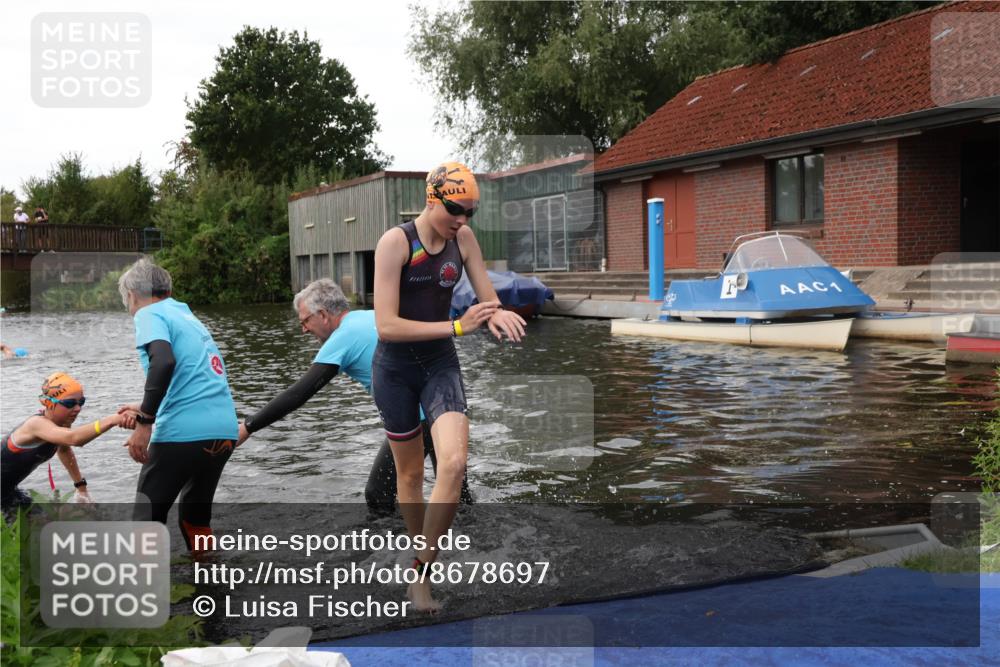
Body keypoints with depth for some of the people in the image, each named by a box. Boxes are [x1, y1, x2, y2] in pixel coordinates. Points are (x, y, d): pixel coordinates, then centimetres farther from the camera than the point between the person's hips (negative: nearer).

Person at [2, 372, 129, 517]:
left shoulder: (62, 421, -5)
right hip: (4, 492, -9)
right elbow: (73, 438, -52)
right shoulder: (37, 424, -30)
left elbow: (64, 449, 18)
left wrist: (81, 487, 20)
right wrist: (112, 420, -63)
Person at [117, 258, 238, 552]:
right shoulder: (188, 316, 24)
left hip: (183, 432, -7)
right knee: (196, 516, 21)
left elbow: (164, 362, -19)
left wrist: (144, 423, -16)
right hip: (224, 430, 7)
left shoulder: (149, 314, 1)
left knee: (148, 519, 5)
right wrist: (145, 409, 39)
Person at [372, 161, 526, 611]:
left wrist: (496, 315, -22)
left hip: (441, 364, 3)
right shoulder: (395, 242, -18)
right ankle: (421, 560, 33)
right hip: (395, 367, -3)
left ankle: (419, 573, -5)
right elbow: (386, 326, -24)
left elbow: (489, 299, 3)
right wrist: (458, 326, -29)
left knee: (454, 463, -17)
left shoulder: (463, 238, -3)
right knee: (410, 474, 11)